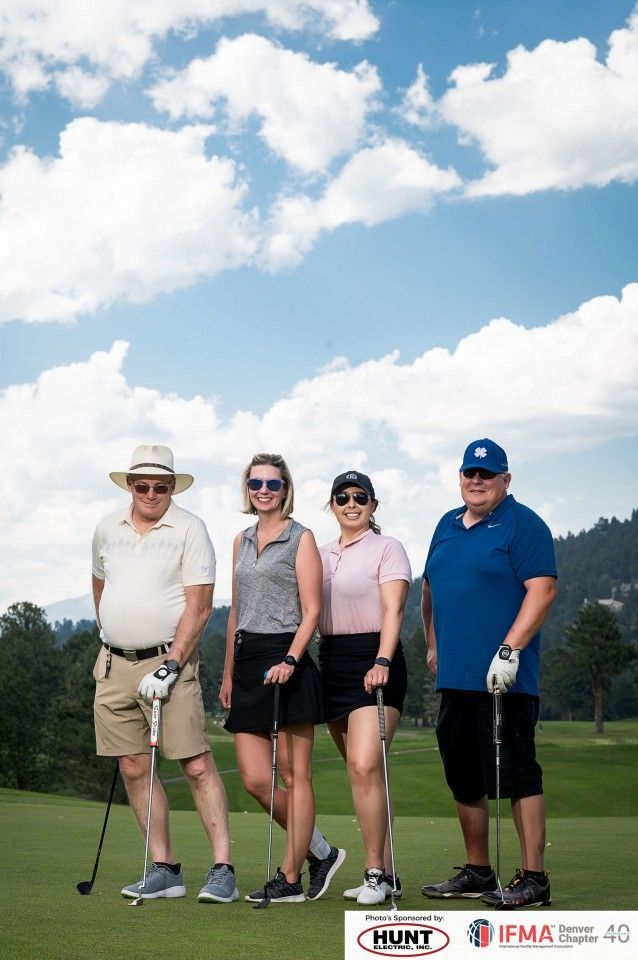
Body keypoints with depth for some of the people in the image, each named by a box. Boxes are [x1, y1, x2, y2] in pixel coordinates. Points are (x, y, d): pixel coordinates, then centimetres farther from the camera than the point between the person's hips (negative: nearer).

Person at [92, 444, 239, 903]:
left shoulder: (190, 529, -5)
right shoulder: (107, 529, 11)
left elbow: (199, 607, -10)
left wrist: (170, 666, -17)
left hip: (168, 661, -5)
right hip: (114, 665, 5)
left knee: (198, 765, -8)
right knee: (134, 769, 5)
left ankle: (223, 869, -4)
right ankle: (164, 870, 13)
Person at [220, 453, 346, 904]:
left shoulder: (301, 539, -1)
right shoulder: (242, 541, 18)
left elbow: (310, 612, -7)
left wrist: (290, 659, -21)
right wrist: (229, 672, 18)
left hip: (285, 661, -7)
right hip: (247, 663, 7)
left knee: (295, 775, 0)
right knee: (255, 780, 2)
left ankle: (290, 879, 7)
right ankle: (321, 853, 19)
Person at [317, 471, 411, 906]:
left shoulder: (387, 548, -2)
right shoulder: (322, 554, 17)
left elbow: (393, 610, -13)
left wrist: (382, 662, -26)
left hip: (373, 661, -6)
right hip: (331, 662, 7)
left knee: (365, 765, -18)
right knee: (359, 771, 7)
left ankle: (376, 873, -10)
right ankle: (387, 873, 14)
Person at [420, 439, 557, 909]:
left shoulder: (523, 525, -6)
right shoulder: (448, 525, 17)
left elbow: (542, 589, -15)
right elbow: (431, 588, 26)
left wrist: (510, 649, -22)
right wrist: (434, 645, 20)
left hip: (503, 677, -8)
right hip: (455, 676, 8)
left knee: (517, 775, -5)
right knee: (464, 778, 13)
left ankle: (533, 878, 2)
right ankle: (477, 872, 24)